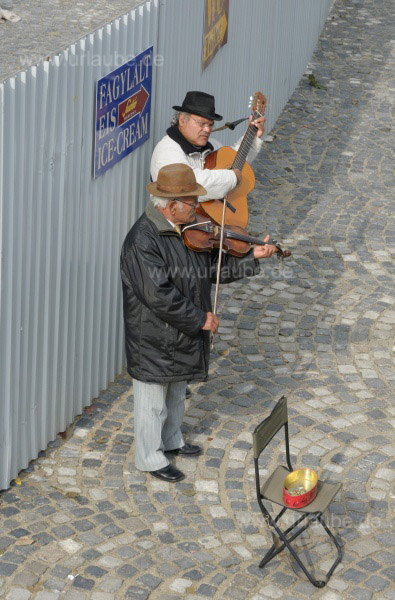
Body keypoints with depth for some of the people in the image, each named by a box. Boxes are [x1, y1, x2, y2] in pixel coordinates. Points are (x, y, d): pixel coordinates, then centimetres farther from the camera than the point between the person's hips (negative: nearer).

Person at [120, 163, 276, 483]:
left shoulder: (188, 230, 0)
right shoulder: (143, 241, -28)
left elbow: (211, 267, 7)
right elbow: (158, 295, -31)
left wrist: (251, 258, -5)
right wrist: (199, 319, -25)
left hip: (183, 334, 9)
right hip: (155, 339, -8)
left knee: (177, 391, 26)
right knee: (153, 397, 10)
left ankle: (171, 440, 47)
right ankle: (150, 456, 27)